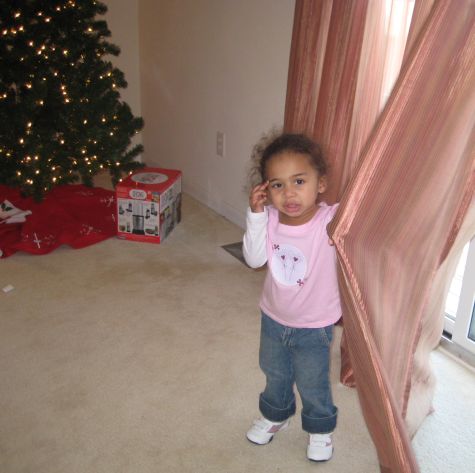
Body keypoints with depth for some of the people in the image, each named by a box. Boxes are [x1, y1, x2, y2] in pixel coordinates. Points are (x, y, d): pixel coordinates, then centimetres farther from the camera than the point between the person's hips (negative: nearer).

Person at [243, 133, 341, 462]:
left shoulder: (331, 220, -28)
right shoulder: (271, 218, -18)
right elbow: (254, 259, -20)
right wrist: (256, 214, -29)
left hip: (314, 327, -4)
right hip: (273, 318, 4)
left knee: (312, 385, 18)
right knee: (274, 375, 28)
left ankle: (320, 429, 48)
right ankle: (275, 416, 57)